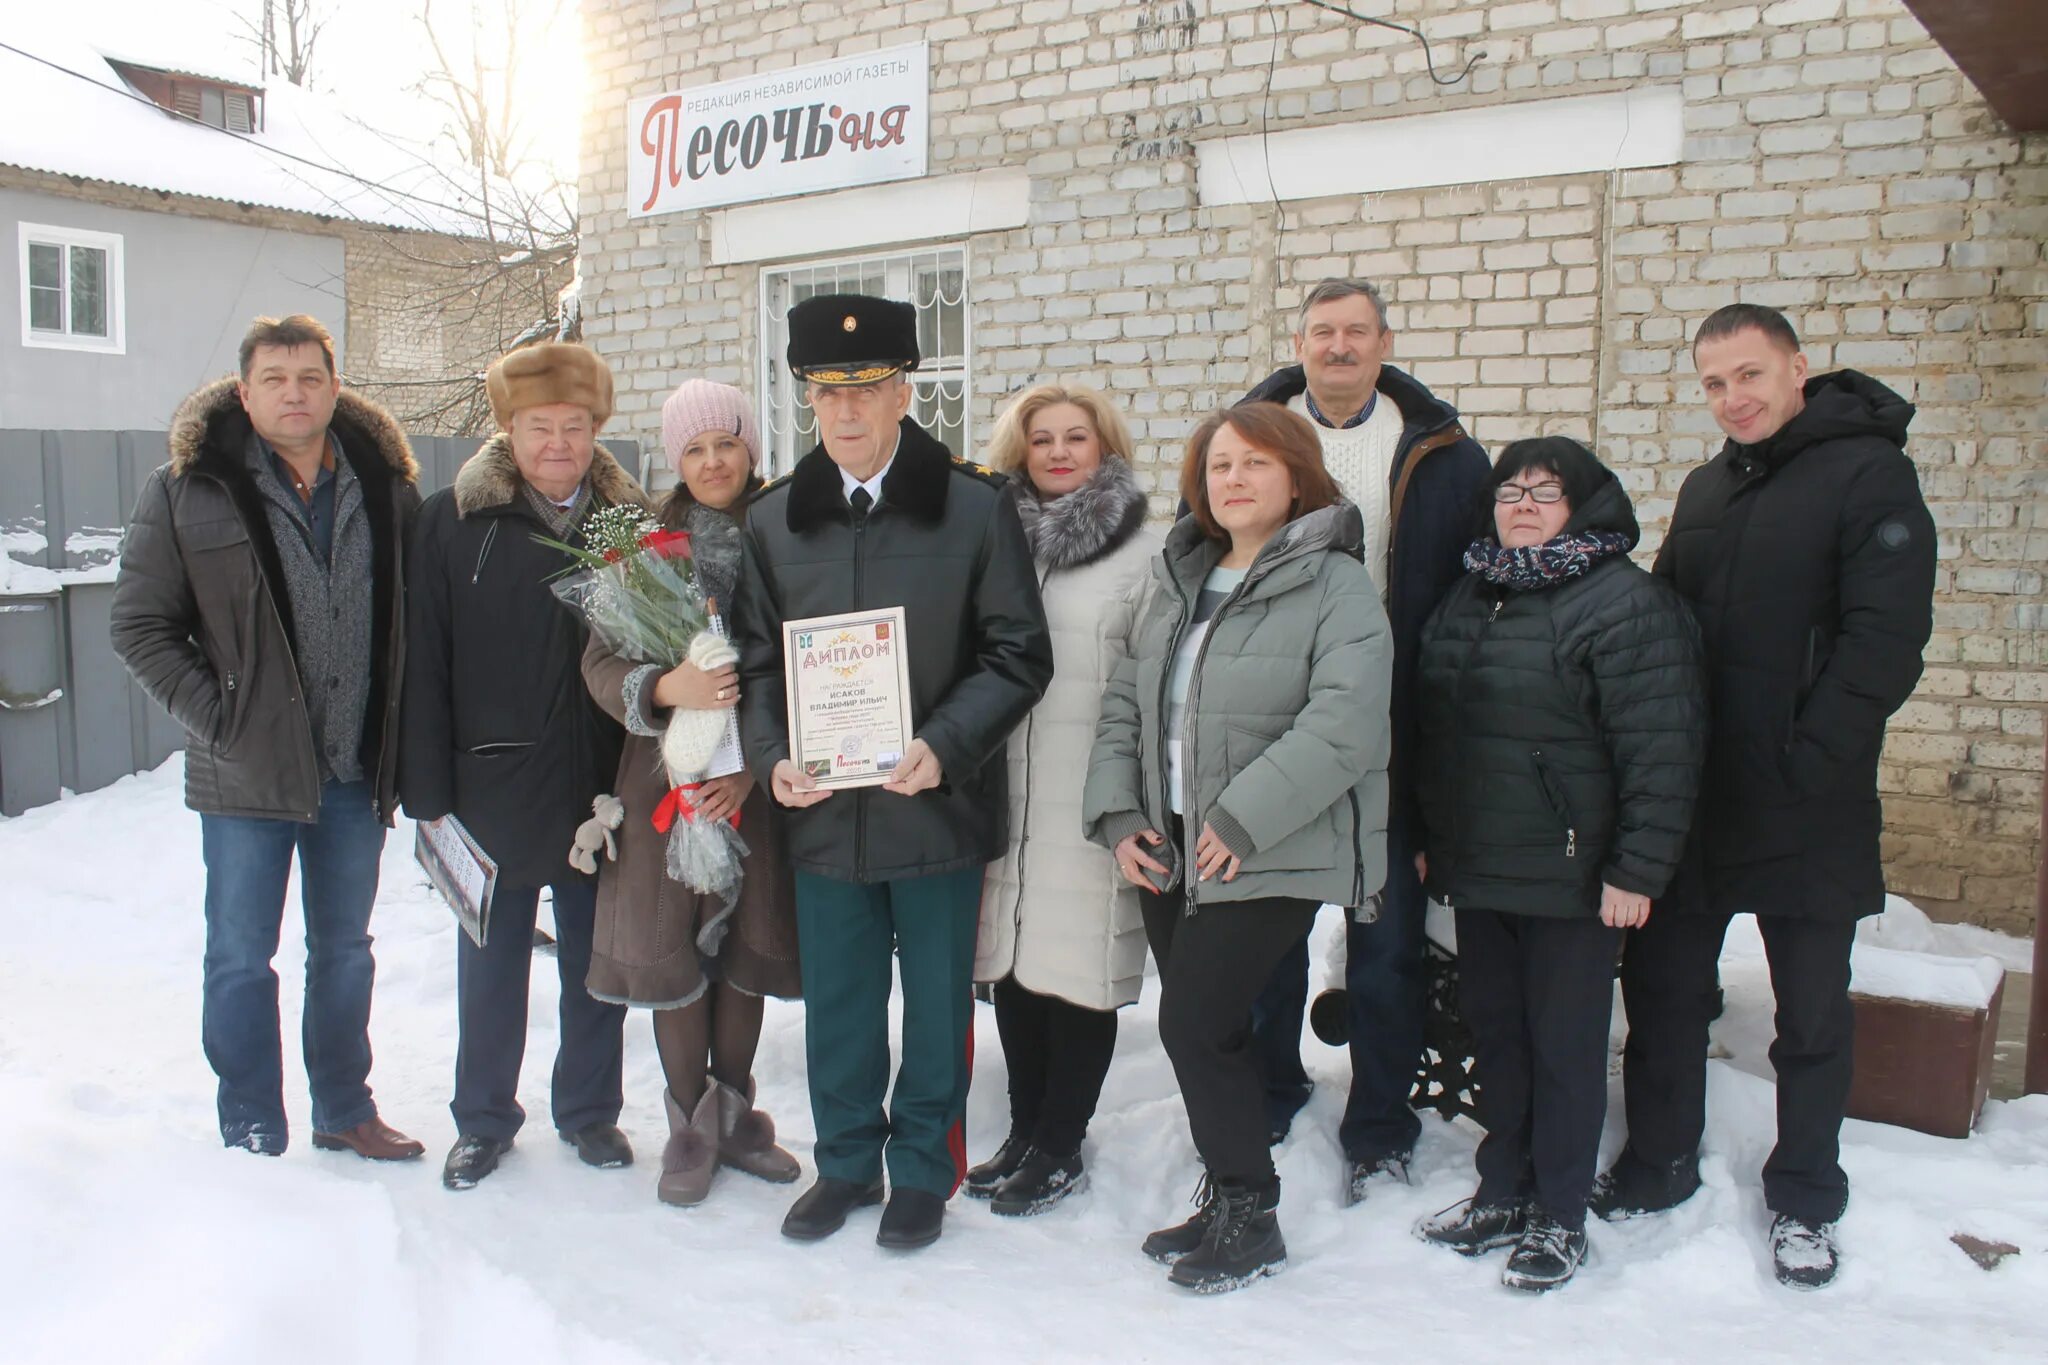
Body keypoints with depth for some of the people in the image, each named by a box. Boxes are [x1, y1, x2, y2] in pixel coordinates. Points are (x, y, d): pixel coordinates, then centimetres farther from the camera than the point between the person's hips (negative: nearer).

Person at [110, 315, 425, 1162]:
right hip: (248, 773, -2)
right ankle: (252, 1138, 21)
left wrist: (403, 735, 1)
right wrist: (218, 718, -12)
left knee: (345, 950, 16)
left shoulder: (385, 487, 3)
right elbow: (141, 625, -3)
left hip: (356, 771, 3)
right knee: (241, 958, 7)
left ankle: (343, 1110, 32)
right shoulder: (187, 492, -5)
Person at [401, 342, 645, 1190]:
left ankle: (590, 1111, 32)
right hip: (494, 786, -1)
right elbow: (425, 662, -5)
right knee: (492, 961, 13)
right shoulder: (454, 522, -3)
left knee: (597, 961, 14)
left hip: (600, 788, 1)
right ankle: (483, 1120, 30)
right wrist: (428, 792, -9)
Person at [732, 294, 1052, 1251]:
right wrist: (773, 758, -7)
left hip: (939, 806, -3)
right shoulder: (772, 519, 5)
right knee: (836, 1002, 16)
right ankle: (846, 1161, 36)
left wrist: (944, 748, -18)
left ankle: (922, 1169, 31)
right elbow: (757, 659, 9)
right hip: (822, 808, 3)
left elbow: (1018, 654, -6)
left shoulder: (976, 507, -6)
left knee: (937, 1001, 12)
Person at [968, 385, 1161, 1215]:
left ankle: (1060, 1149, 18)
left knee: (1078, 969, 2)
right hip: (1002, 795, 4)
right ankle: (1024, 1133, 28)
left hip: (1091, 803, -4)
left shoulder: (1142, 553, -1)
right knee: (1011, 963, 12)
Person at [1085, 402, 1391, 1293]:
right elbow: (1127, 702, 13)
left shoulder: (1334, 586, -10)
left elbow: (1344, 724, -22)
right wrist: (1117, 815, 1)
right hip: (1170, 851, 7)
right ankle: (1227, 1197, 29)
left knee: (1194, 1026, -7)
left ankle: (1249, 1219, 13)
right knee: (1201, 1029, 12)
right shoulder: (1181, 583, 12)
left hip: (1269, 857, -6)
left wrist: (1241, 821, -21)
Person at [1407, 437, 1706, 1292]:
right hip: (1476, 869, 7)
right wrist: (1428, 837, 18)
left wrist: (1638, 870, -19)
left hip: (1572, 877, -7)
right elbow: (1432, 731, 19)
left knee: (1565, 1044, 6)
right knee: (1493, 1034, 15)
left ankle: (1560, 1217, 21)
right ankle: (1503, 1195, 31)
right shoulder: (1469, 598, 13)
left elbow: (1661, 748, -16)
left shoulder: (1628, 602, -11)